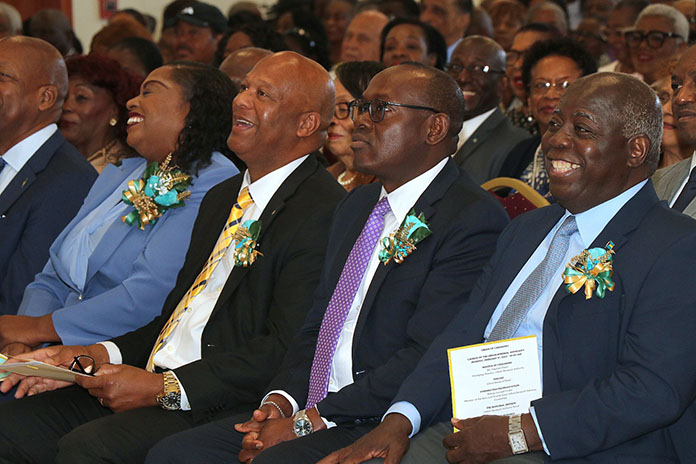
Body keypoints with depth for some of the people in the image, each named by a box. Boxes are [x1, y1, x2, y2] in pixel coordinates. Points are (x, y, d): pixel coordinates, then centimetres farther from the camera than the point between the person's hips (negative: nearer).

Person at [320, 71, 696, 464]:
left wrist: (519, 432, -20)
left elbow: (654, 390, -17)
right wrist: (399, 420, -2)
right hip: (473, 431, 7)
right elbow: (465, 335, 16)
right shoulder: (527, 230, 22)